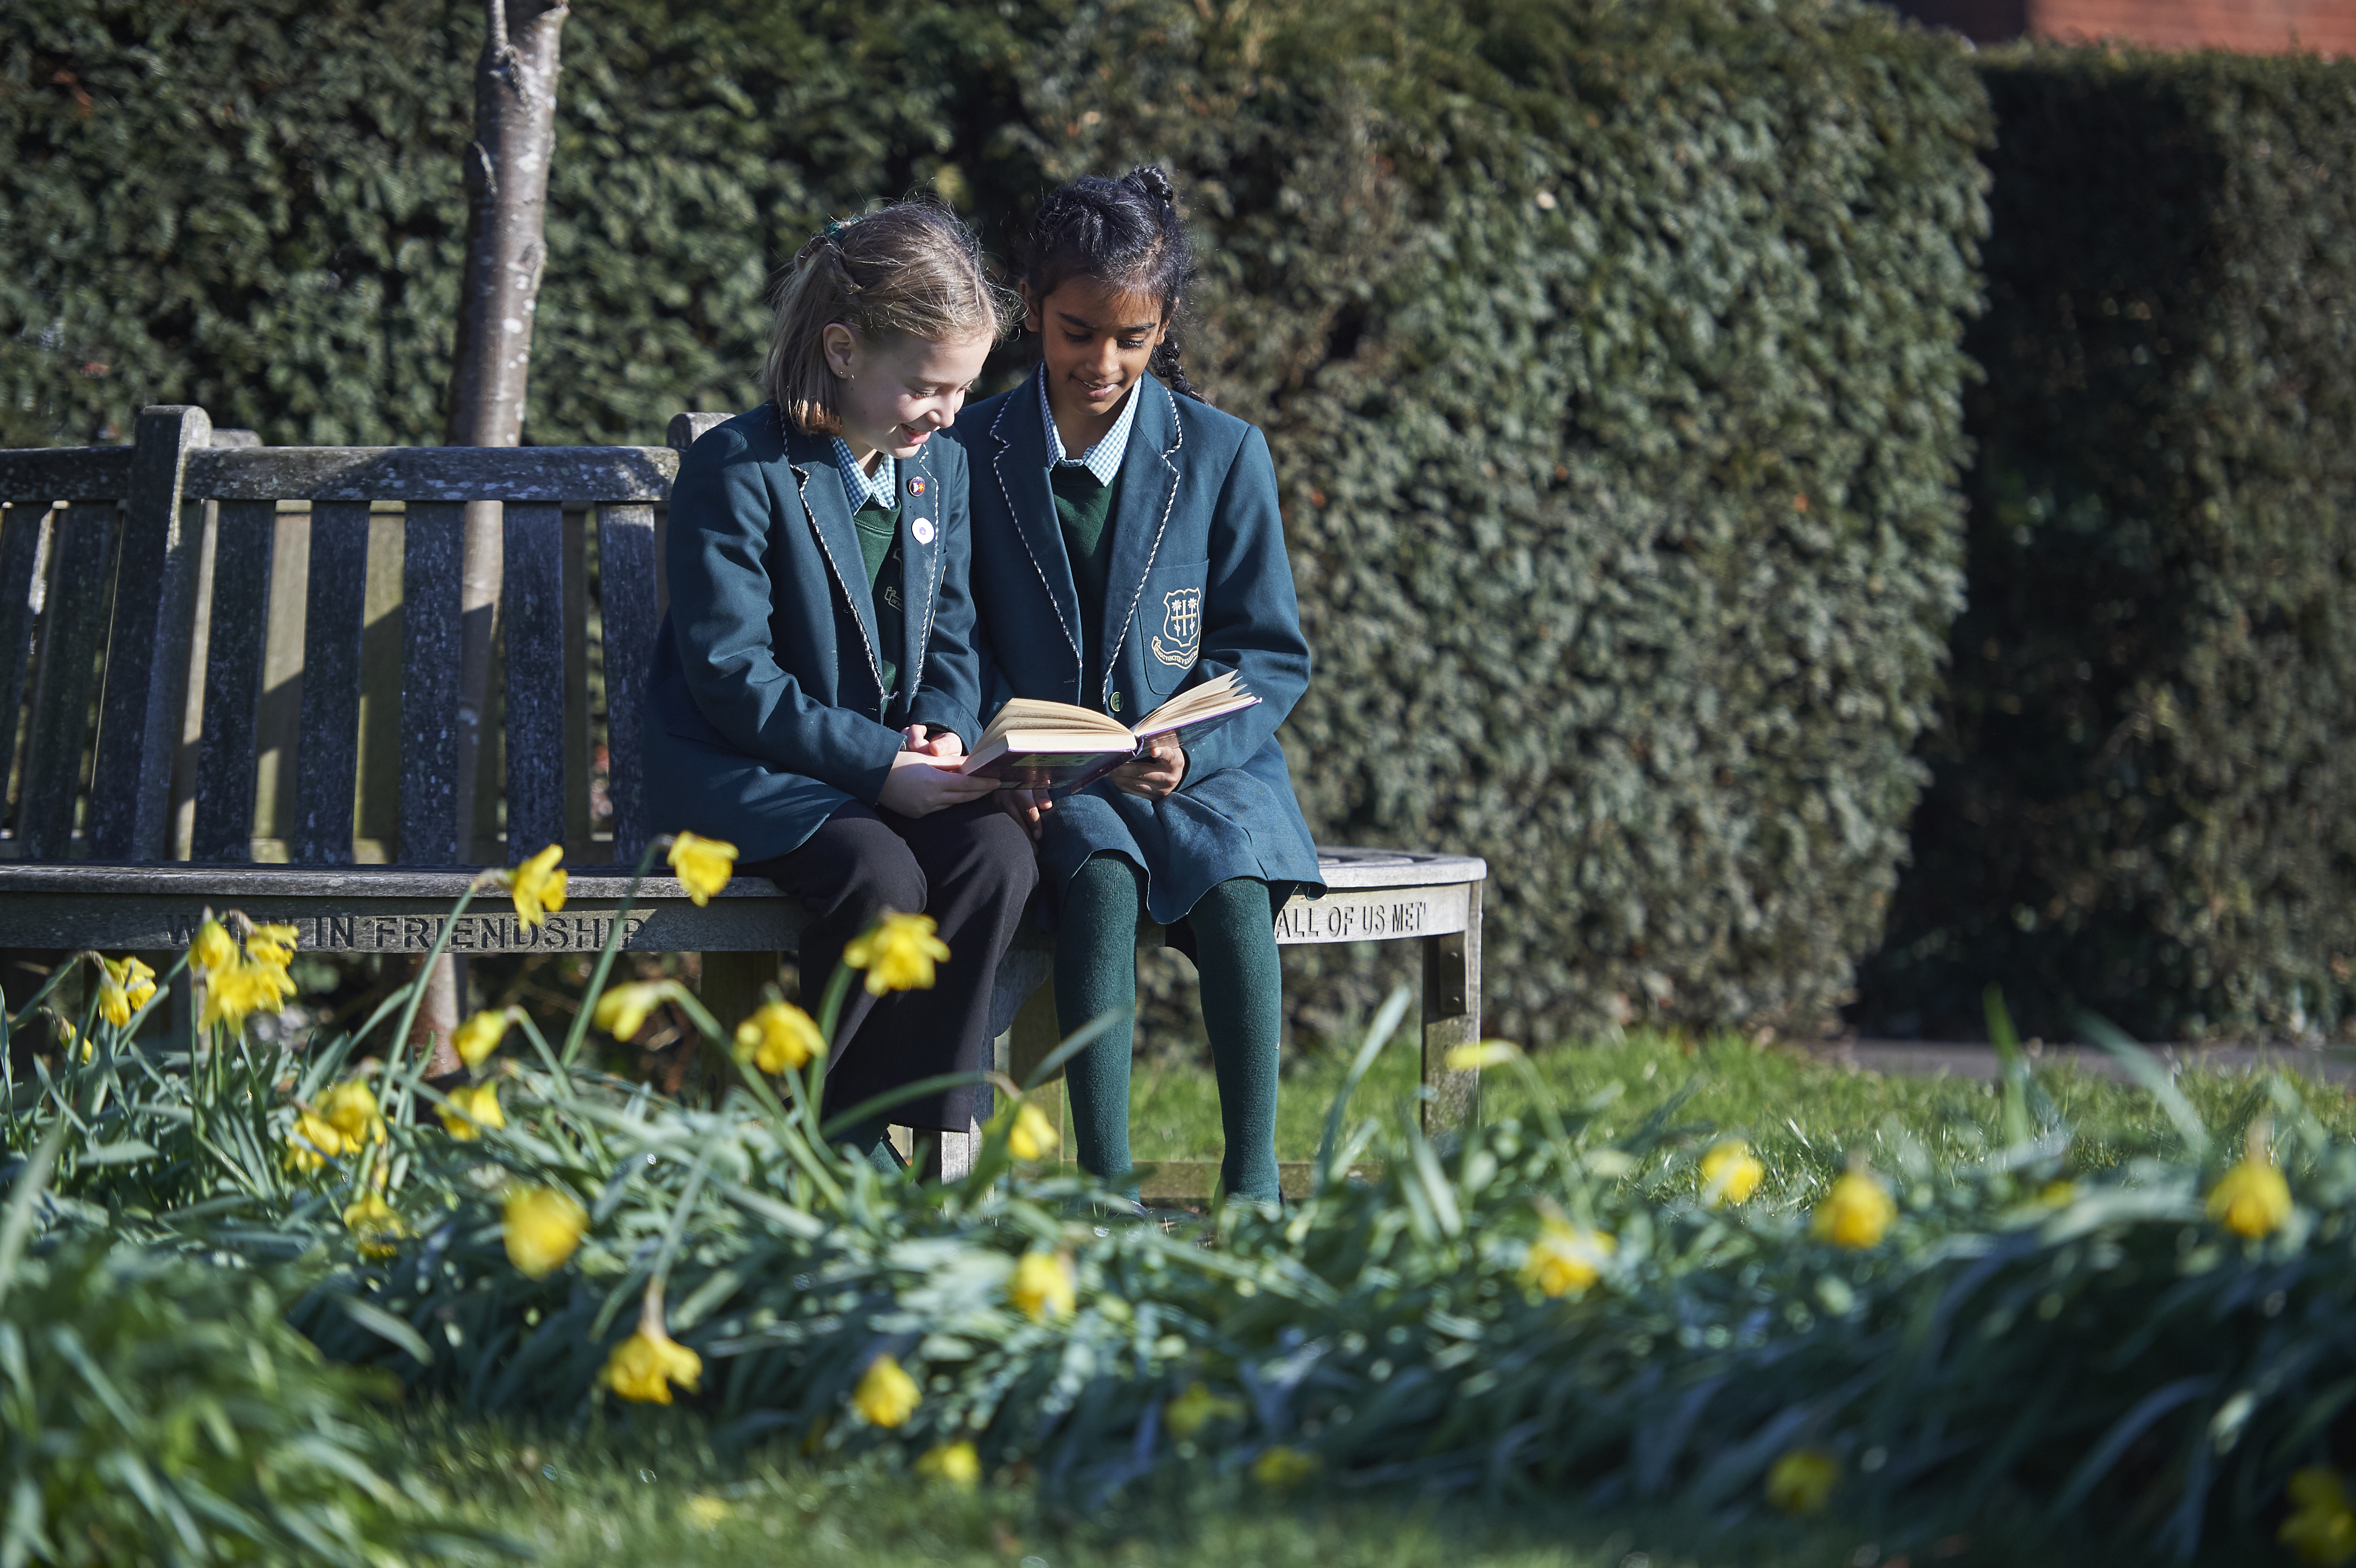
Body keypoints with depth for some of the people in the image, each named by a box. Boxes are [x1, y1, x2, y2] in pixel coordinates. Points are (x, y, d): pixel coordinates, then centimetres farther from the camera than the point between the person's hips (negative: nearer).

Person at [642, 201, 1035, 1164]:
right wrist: (878, 765, -24)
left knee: (998, 855, -26)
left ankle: (929, 1131, -19)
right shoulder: (739, 469, -13)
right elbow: (732, 676, -17)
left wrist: (942, 727, -9)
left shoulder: (940, 469, 9)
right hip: (743, 770, -6)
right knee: (879, 875, -34)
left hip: (894, 768, 6)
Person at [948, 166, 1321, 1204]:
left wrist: (1192, 752, -16)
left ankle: (1252, 1181, -28)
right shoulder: (970, 453, 5)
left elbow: (1271, 653, 3)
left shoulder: (1224, 455, 2)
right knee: (1102, 876, -34)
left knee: (1234, 888, -32)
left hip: (1201, 767, 0)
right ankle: (1105, 1185, -36)